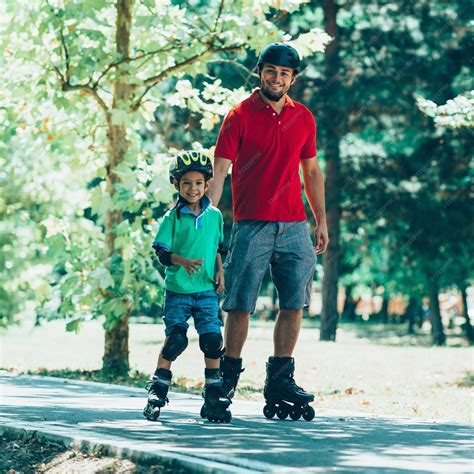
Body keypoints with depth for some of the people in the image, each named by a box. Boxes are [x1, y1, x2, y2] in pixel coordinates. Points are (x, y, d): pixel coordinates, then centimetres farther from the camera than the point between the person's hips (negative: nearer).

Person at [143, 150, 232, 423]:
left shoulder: (214, 216, 7)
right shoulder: (173, 217, -3)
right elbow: (162, 252, -6)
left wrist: (220, 271, 6)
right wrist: (183, 261, -22)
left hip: (207, 291, 3)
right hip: (178, 290, -3)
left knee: (213, 339, -5)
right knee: (176, 338, -8)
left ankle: (214, 396, 7)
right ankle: (157, 392, 6)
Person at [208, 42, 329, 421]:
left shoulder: (304, 118, 12)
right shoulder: (240, 116, -2)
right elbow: (219, 170, -6)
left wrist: (321, 221, 15)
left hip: (294, 226, 4)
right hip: (250, 226, -4)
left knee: (294, 303, 0)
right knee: (240, 305, -2)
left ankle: (280, 380, 7)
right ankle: (228, 379, 8)